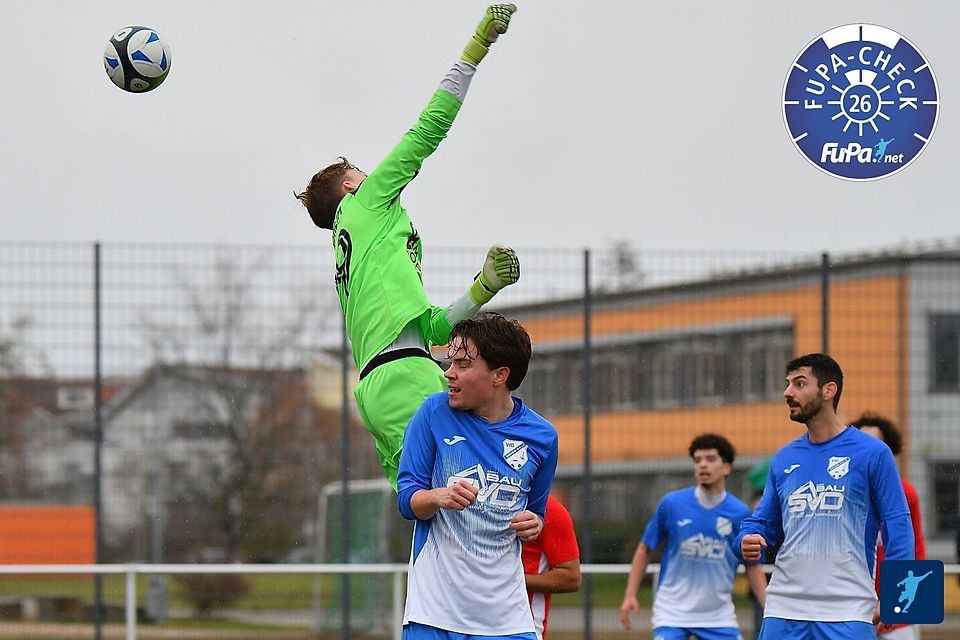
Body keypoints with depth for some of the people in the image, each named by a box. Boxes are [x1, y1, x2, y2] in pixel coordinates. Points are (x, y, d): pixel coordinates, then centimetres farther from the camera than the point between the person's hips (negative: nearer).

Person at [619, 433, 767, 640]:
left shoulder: (740, 513, -3)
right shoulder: (671, 504, -5)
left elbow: (753, 566, 6)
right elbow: (645, 549, 5)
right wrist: (630, 595, 0)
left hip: (719, 615, 2)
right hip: (672, 613, -1)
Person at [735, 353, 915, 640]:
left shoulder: (872, 453, -1)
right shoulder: (783, 459, 14)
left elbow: (897, 523, -3)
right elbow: (763, 523, 19)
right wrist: (747, 543, -5)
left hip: (848, 614, -5)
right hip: (783, 611, 5)